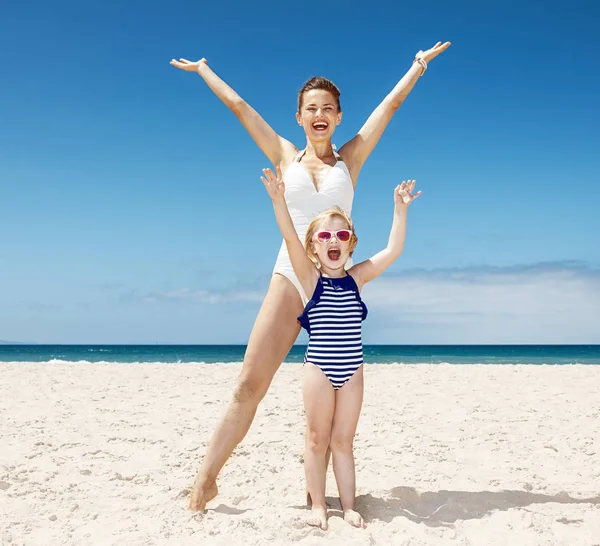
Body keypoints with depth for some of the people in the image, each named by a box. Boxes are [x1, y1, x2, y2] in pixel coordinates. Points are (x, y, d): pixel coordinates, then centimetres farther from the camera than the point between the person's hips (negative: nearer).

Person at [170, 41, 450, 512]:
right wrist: (202, 69, 24)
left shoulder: (350, 158, 11)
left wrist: (420, 64, 23)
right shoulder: (285, 157, 11)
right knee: (250, 384, -7)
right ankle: (206, 479, -1)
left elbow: (391, 103, 16)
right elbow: (238, 106, 17)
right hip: (289, 278, 0)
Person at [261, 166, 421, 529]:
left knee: (343, 440, 10)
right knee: (318, 439, 7)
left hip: (352, 371, 2)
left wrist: (400, 209, -9)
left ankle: (349, 506, 18)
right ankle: (318, 505, 18)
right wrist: (278, 199, -30)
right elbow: (290, 238, -18)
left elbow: (394, 250, -3)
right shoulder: (310, 278, -4)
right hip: (319, 369, -2)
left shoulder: (357, 277, 4)